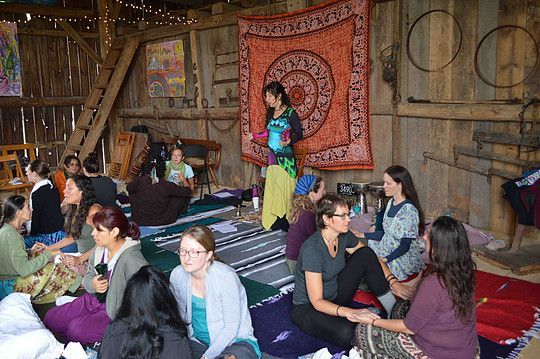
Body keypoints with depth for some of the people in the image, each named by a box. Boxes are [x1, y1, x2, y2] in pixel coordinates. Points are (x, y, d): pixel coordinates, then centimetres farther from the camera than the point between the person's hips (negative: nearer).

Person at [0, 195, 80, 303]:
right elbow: (23, 269, -30)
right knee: (56, 271, -13)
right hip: (12, 285, -10)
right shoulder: (10, 235, -25)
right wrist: (48, 254, -21)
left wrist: (32, 251, 5)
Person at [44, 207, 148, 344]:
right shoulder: (101, 248, -5)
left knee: (76, 329, -24)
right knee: (50, 319, 5)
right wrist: (92, 284, -15)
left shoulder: (132, 258, -30)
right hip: (94, 300, 8)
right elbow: (89, 275, 9)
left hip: (116, 311, -8)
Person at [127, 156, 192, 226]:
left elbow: (128, 188, 8)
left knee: (132, 192, 22)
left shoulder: (139, 181, -16)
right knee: (183, 195, 8)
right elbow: (187, 192, -8)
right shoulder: (167, 185, -20)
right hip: (162, 221, -2)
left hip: (139, 220, 2)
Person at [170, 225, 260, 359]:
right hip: (198, 341, 6)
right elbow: (181, 315, 9)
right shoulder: (177, 275, -8)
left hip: (234, 342, -5)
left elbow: (231, 329, -18)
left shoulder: (226, 277, -24)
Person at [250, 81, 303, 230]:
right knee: (272, 188, 6)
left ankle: (286, 222, 2)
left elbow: (299, 134, -12)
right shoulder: (270, 113, 11)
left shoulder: (290, 113, -10)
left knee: (285, 189, -6)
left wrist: (289, 141, -29)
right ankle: (273, 220, 13)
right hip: (272, 156, 7)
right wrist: (256, 136, 23)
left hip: (286, 158, -7)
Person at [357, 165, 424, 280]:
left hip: (403, 260, -8)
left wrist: (385, 259, -26)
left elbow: (405, 246, -20)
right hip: (388, 251, 8)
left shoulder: (409, 210, -21)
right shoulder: (391, 203, 6)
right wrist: (363, 235, 4)